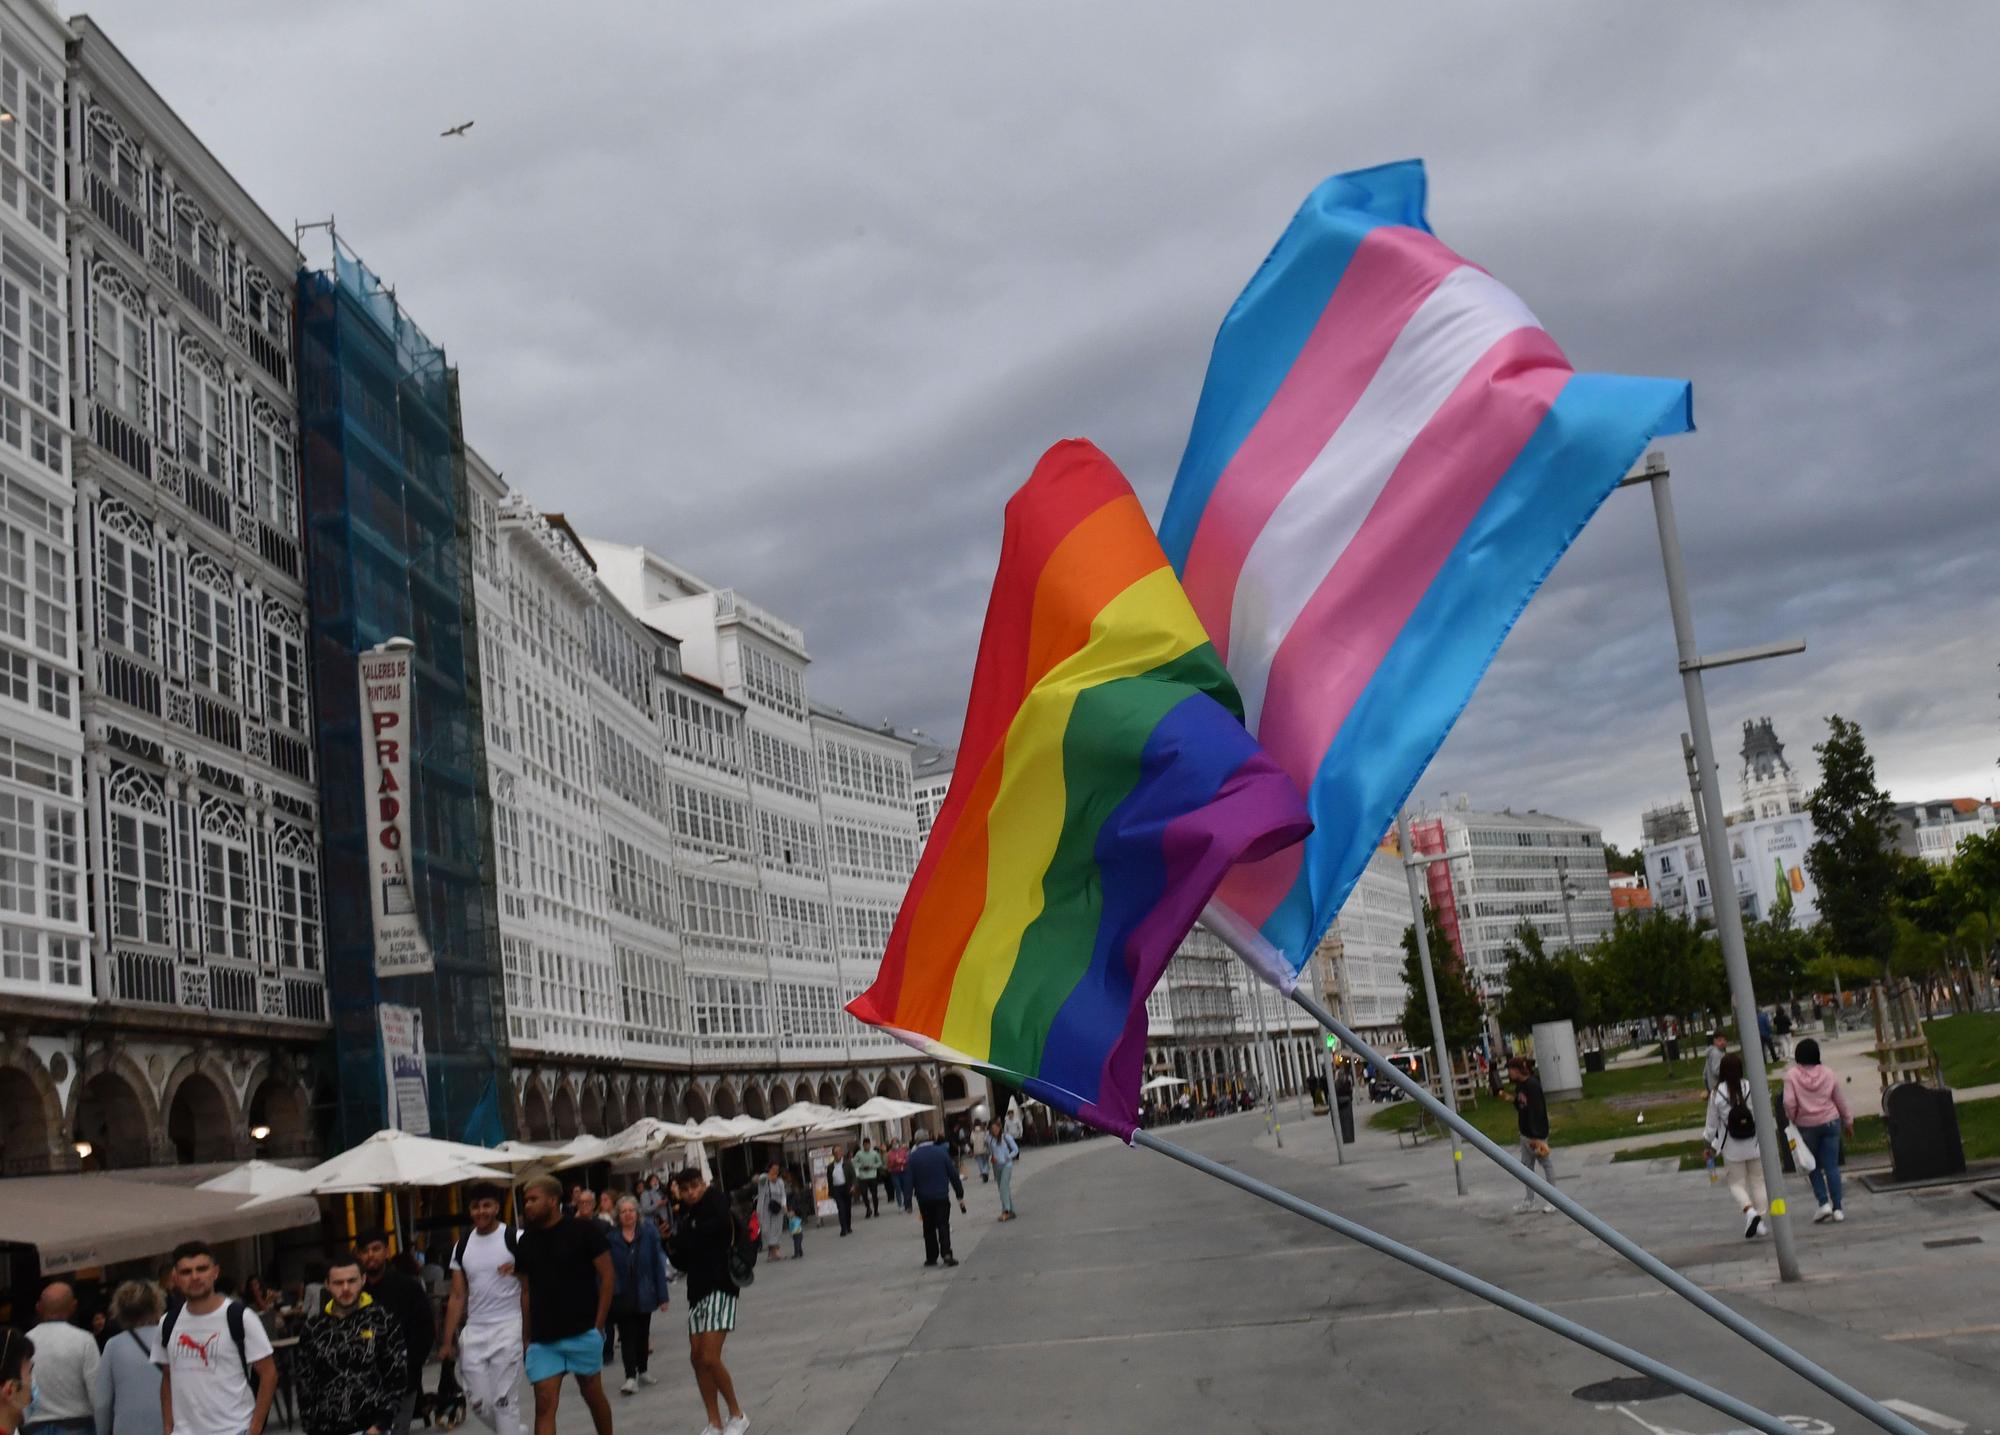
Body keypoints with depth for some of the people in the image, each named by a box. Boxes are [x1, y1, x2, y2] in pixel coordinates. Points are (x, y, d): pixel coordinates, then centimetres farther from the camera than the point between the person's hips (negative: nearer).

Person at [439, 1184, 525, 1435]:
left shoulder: (514, 1239, -5)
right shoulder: (462, 1245, 10)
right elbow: (457, 1297, 11)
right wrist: (447, 1341, 7)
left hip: (507, 1327, -5)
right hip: (473, 1330, 5)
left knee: (505, 1401, -6)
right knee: (478, 1403, 6)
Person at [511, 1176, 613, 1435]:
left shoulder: (583, 1230, -5)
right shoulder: (526, 1241, 8)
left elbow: (607, 1277, -5)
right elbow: (526, 1292, 13)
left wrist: (598, 1325, -9)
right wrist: (525, 1338, 8)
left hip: (583, 1333, -3)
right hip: (542, 1339, 3)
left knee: (593, 1394, 9)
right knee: (544, 1403, -4)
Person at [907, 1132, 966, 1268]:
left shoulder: (913, 1157, -2)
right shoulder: (941, 1152, -2)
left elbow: (910, 1180, -3)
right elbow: (953, 1175, -1)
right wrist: (960, 1195, 5)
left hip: (924, 1199, 1)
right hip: (942, 1197, -1)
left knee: (929, 1228, 13)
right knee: (943, 1225, 1)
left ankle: (931, 1258, 13)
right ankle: (946, 1254, -16)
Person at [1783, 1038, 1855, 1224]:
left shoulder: (1792, 1074, -9)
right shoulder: (1828, 1073, -1)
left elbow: (1789, 1102, -15)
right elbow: (1840, 1100, 7)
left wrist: (1792, 1120, 2)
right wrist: (1848, 1120, 19)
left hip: (1806, 1125, -2)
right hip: (1830, 1122, 2)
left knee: (1814, 1167, 12)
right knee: (1832, 1166, 4)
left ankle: (1824, 1203, 0)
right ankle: (1837, 1208, 5)